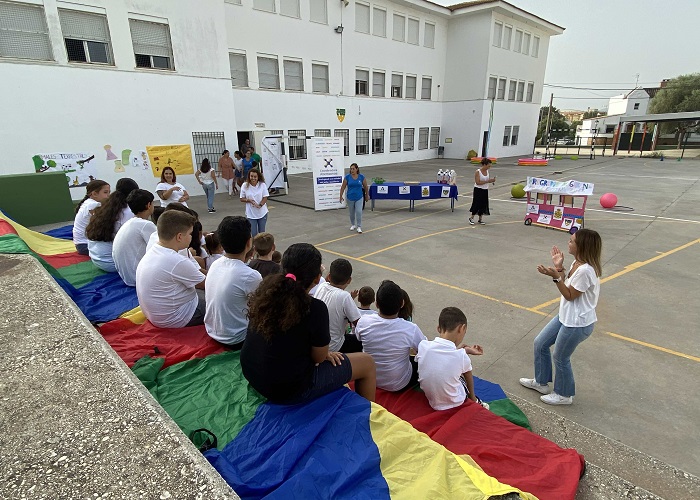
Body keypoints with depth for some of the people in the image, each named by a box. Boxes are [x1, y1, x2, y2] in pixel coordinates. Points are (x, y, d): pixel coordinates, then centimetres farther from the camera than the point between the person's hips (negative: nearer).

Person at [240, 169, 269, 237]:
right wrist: (249, 200, -20)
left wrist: (259, 205, -23)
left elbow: (265, 197, -6)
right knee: (254, 234, 1)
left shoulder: (262, 185, -7)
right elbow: (242, 199, -1)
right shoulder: (245, 186, -7)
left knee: (262, 232, 12)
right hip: (251, 214, 0)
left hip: (262, 213, 1)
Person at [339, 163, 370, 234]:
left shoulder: (361, 177, -7)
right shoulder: (347, 177, -8)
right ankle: (353, 225, 35)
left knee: (359, 212, -11)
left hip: (359, 198, -1)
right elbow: (343, 187, -3)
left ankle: (359, 227, 0)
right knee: (352, 213, 14)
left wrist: (367, 195, 11)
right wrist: (341, 196, -5)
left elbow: (365, 187, 4)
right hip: (350, 198, 1)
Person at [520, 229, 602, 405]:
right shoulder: (577, 263, 0)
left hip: (578, 323, -10)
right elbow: (567, 286, 8)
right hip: (566, 316, 10)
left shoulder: (585, 270, -29)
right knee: (540, 343, 18)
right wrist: (559, 268, -1)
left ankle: (564, 395, 34)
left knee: (560, 358, 9)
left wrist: (555, 276, -27)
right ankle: (541, 382, 37)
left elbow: (570, 295, -20)